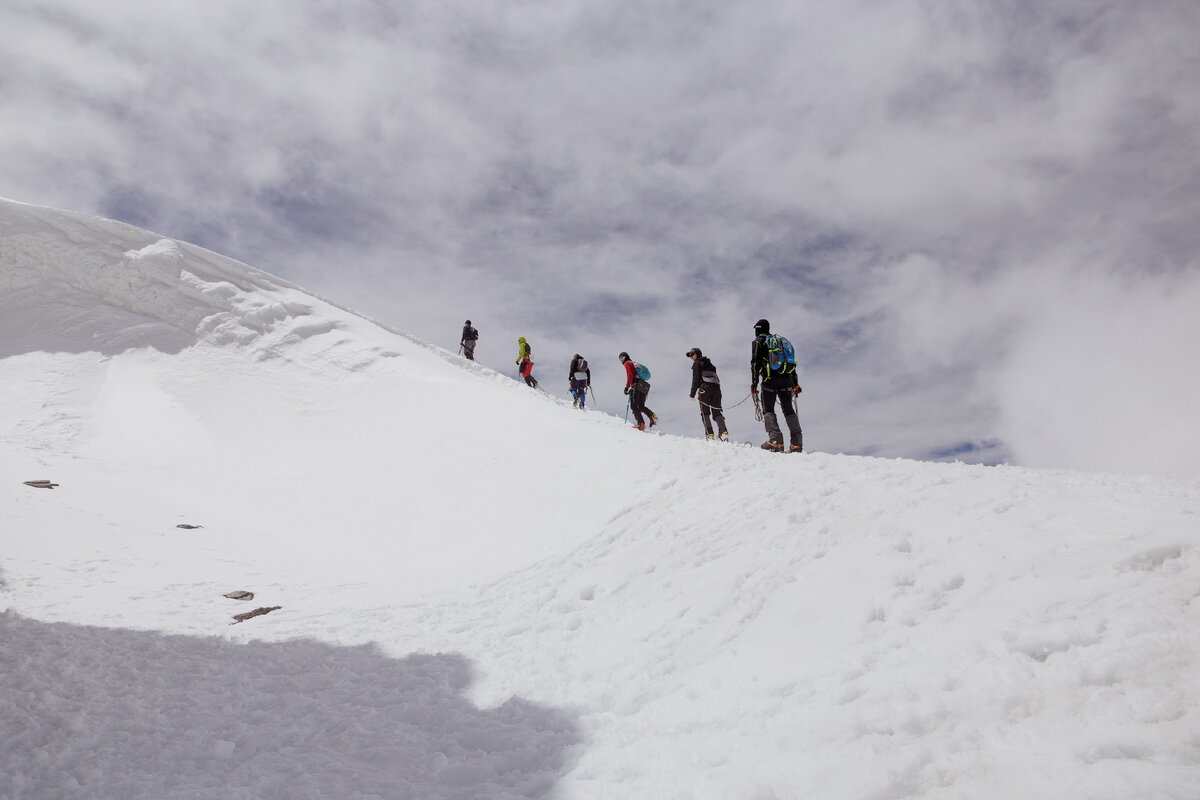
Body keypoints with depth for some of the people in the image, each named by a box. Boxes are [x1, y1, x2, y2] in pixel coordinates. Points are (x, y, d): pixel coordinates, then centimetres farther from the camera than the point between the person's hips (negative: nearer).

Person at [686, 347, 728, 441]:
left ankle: (709, 434, -15)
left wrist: (692, 394, -3)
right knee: (717, 412, 3)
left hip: (706, 387, -6)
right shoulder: (709, 364, 30)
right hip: (716, 387, 6)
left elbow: (696, 379, -2)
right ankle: (724, 432, -16)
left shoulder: (697, 363, 8)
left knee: (705, 412, -4)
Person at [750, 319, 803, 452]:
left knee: (768, 410, -2)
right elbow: (792, 363, 22)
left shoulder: (758, 342, 7)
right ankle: (797, 443, 4)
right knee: (788, 410, 9)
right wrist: (795, 384, 23)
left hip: (770, 380, -5)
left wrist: (754, 383, -5)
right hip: (786, 380, 5)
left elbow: (755, 363, -4)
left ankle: (775, 440, -19)